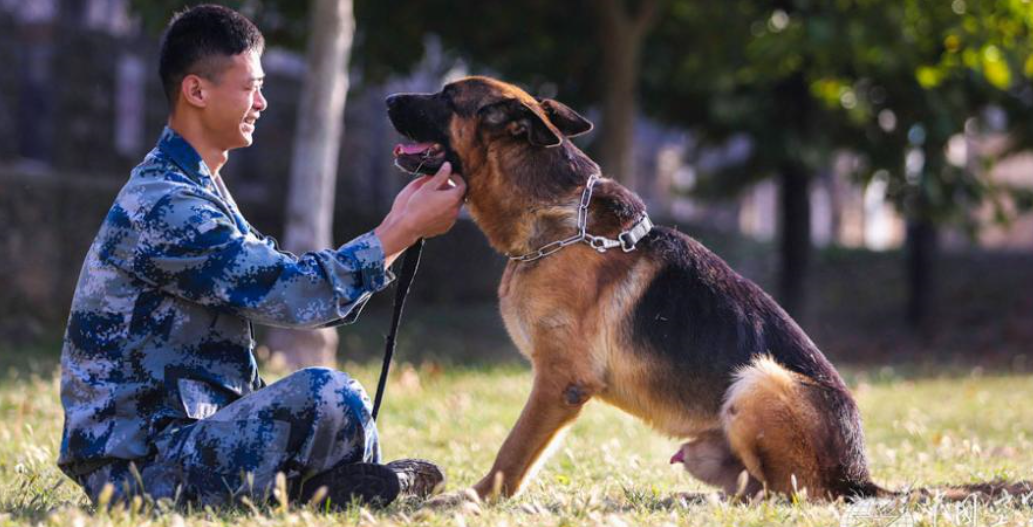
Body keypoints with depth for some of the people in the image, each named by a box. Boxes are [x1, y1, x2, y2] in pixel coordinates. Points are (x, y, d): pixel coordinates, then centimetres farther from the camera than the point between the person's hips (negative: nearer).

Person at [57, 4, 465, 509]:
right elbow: (295, 295, -21)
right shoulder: (163, 206, -20)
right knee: (329, 395, -26)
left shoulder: (197, 190, 16)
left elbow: (281, 282, 13)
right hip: (142, 463, -11)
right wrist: (404, 231, -14)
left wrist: (396, 224, 6)